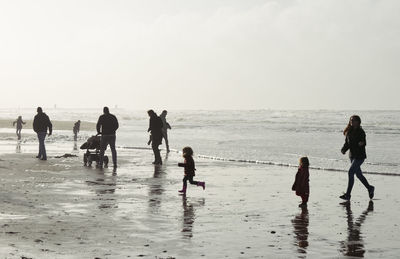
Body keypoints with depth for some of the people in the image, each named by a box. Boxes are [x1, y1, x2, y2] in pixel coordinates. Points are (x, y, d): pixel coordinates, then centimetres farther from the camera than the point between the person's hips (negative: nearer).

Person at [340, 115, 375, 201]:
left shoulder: (361, 132, -13)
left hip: (360, 156, -7)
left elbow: (364, 143, -14)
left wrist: (361, 143, -37)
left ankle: (348, 195, -13)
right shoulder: (349, 132, 6)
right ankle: (370, 188, 37)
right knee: (358, 174, 16)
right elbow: (347, 143, 11)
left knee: (351, 172, -16)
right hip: (352, 155, 7)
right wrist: (343, 150, -6)